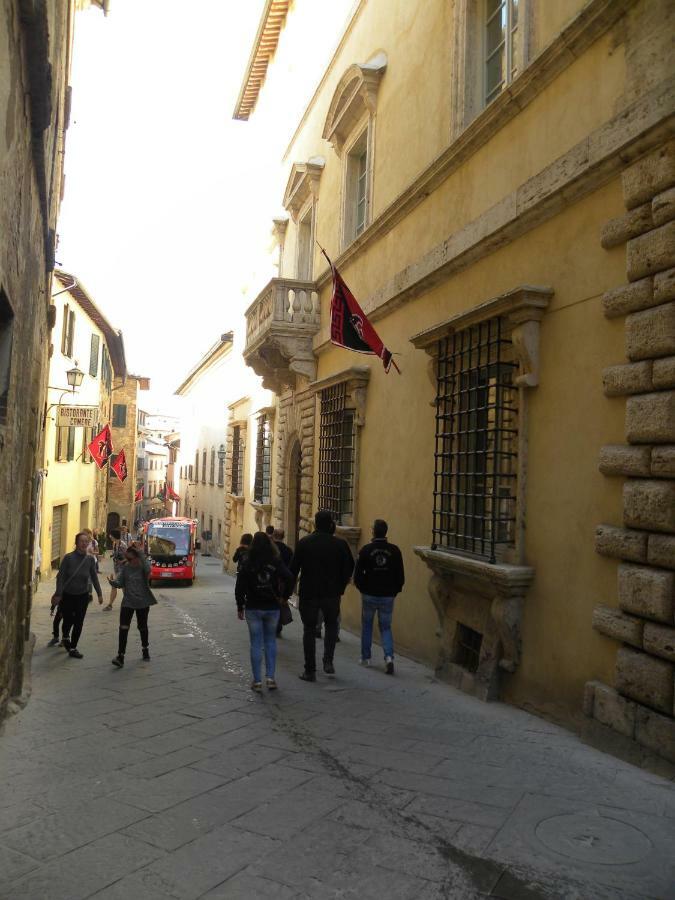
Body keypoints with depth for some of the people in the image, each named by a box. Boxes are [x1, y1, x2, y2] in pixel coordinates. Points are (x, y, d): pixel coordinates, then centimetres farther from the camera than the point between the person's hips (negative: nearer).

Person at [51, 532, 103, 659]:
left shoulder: (90, 559, -4)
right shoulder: (68, 558, -13)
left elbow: (94, 577, 5)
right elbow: (60, 576, -11)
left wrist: (99, 594, 5)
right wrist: (58, 594, -14)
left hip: (82, 596, 2)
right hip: (67, 595, -2)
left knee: (79, 623, 1)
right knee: (68, 620, 7)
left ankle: (73, 648, 16)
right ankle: (66, 637, 41)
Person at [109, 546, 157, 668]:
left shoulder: (143, 567, -7)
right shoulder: (125, 568, 0)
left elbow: (148, 569, -31)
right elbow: (119, 583, -6)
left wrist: (140, 554, -33)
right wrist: (112, 581, -28)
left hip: (143, 603, -1)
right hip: (127, 602, 1)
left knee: (142, 627, 15)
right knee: (123, 628, -10)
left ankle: (145, 650, 36)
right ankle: (120, 656, -8)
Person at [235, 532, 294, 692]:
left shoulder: (247, 563, -7)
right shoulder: (276, 562, -6)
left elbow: (240, 587, -6)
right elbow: (289, 579, -16)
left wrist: (240, 607, 4)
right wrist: (282, 595, -1)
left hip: (253, 608, -1)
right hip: (272, 607, 1)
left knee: (256, 643, 7)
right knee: (271, 641, 15)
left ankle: (257, 681, 9)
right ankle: (270, 678, 9)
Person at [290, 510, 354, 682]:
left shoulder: (304, 543, -6)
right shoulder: (340, 544, -5)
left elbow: (293, 569, -4)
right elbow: (349, 569, 0)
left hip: (308, 593, -1)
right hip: (332, 594, 1)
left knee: (309, 630, 9)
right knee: (331, 625, 22)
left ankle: (310, 671, 10)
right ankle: (328, 661, 9)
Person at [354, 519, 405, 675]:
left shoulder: (366, 550, -10)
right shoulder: (394, 550, -5)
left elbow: (357, 575, -7)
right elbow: (400, 576, -2)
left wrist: (363, 589, 9)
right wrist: (395, 591, 12)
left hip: (369, 595, -1)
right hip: (388, 596, 1)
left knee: (367, 626, 17)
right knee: (385, 627, 12)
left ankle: (365, 658, 24)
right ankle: (389, 656, -8)